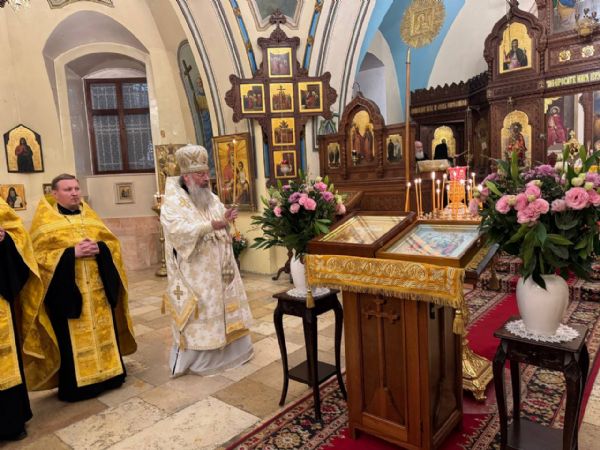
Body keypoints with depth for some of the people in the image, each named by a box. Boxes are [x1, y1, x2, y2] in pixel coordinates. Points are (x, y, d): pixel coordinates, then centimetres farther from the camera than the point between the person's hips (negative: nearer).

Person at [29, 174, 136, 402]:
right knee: (74, 338, 1)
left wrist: (99, 248, -11)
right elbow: (39, 255, -9)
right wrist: (71, 252, -20)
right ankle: (76, 384, 13)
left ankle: (107, 372, 24)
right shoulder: (45, 219, 0)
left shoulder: (90, 215, 12)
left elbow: (113, 242, 10)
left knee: (103, 330, 11)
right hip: (67, 290, -4)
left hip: (98, 288, 4)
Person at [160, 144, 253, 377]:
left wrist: (226, 219, -13)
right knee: (198, 314, 2)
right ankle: (193, 358, 18)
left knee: (224, 306, 15)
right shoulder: (173, 202, -10)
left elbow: (222, 229, 9)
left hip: (218, 268, 7)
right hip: (194, 272, -6)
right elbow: (179, 230, -26)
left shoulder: (212, 198, 10)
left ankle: (230, 349, 31)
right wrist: (210, 225, -33)